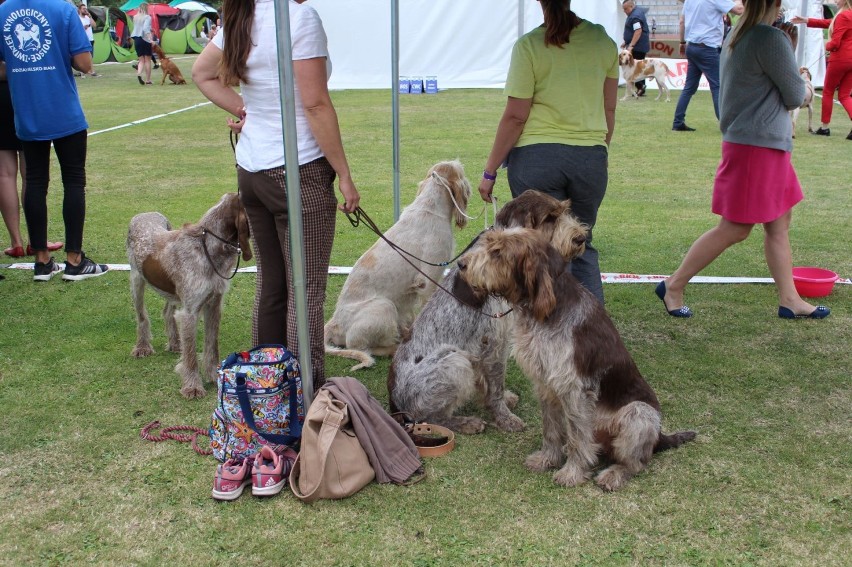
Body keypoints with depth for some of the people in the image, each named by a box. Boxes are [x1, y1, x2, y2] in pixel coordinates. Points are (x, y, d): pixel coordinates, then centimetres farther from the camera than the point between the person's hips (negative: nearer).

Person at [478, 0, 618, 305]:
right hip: (591, 159, 4)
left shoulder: (529, 46, -8)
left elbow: (515, 116, -10)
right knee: (581, 246, 19)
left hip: (537, 157, -4)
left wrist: (489, 171, -2)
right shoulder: (603, 41, 4)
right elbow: (609, 109, 10)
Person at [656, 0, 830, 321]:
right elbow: (795, 96, -10)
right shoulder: (772, 39, -18)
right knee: (734, 230, -2)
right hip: (758, 147, -10)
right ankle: (673, 286, 7)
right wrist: (800, 83, 11)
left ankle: (789, 300, 19)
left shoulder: (736, 36, 9)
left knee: (779, 224, 12)